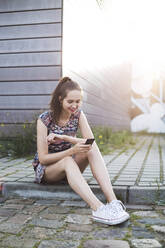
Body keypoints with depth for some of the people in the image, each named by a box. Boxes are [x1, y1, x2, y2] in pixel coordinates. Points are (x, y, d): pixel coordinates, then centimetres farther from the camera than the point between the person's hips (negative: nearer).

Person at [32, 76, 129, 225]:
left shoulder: (78, 115, -5)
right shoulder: (44, 120, -18)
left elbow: (92, 142, -17)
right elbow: (43, 158, -20)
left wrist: (63, 137, -31)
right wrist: (72, 151, -35)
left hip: (69, 165, 4)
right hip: (45, 169, -4)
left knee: (92, 149, -27)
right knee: (68, 161, -38)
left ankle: (113, 201, -40)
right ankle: (98, 209, -52)